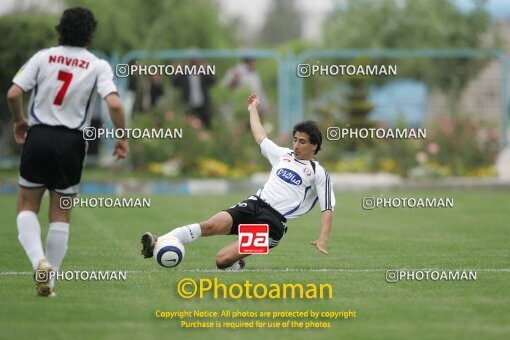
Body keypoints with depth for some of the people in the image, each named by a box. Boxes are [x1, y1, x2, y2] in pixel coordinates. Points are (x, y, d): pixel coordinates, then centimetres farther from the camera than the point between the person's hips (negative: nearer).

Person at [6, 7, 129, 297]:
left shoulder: (43, 57, 0)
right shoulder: (98, 66, -3)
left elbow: (13, 94, -7)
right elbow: (114, 104, -15)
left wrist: (19, 121, 12)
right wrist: (122, 137, -1)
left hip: (38, 136, 0)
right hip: (72, 141, 0)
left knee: (27, 207, 13)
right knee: (61, 215, 11)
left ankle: (39, 260, -13)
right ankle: (49, 281, 11)